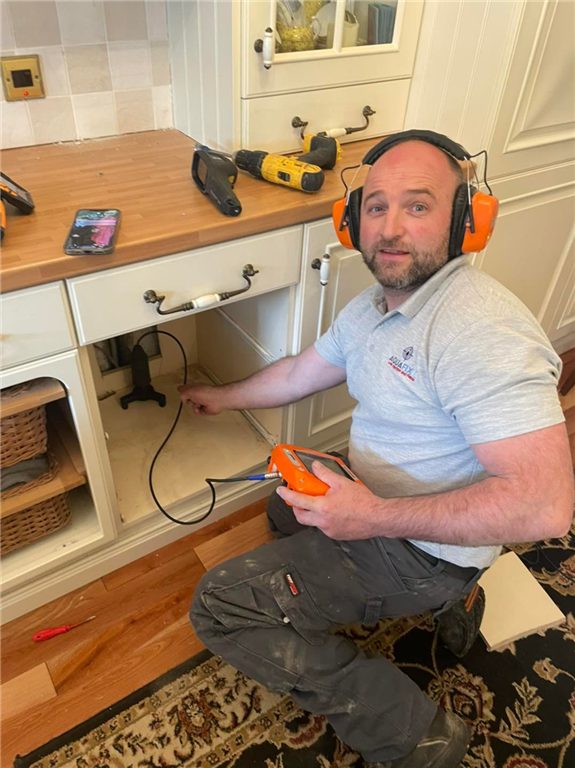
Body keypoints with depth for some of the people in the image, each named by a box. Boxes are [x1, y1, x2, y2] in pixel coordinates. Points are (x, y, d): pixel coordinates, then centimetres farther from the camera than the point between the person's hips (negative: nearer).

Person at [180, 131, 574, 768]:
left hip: (422, 548, -9)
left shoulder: (483, 332, -30)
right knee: (284, 508, 34)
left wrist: (375, 518, -31)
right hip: (375, 503, 9)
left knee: (218, 607, -12)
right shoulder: (372, 306, 1)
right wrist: (222, 397, 26)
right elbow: (297, 375, 16)